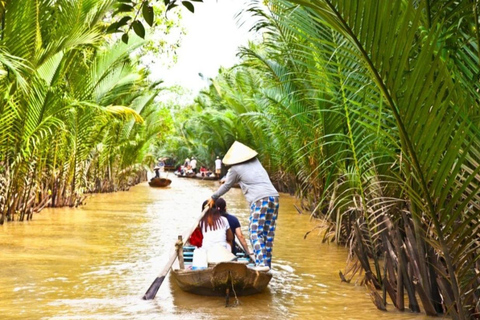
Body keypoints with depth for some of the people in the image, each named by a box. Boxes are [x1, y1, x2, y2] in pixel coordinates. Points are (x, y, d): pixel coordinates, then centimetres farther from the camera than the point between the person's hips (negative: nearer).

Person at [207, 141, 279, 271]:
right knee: (268, 232, 9)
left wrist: (213, 197, 30)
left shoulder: (236, 169, 3)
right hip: (274, 196, 7)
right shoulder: (256, 162, 21)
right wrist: (228, 178, 50)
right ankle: (267, 262, 11)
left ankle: (262, 263, -17)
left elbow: (227, 186, 15)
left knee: (256, 232, -5)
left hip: (259, 200, -7)